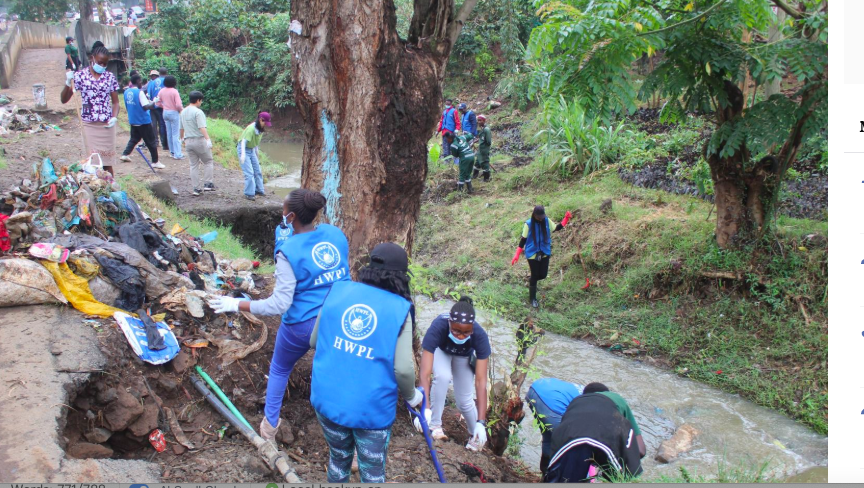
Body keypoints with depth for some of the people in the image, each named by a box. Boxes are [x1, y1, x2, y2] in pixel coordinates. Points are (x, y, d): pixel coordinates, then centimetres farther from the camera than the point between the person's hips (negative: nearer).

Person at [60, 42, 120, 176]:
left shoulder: (110, 77, 5)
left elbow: (115, 101, 8)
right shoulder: (80, 75, 0)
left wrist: (114, 117, -11)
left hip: (107, 125, 1)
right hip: (89, 125, -1)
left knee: (107, 163, 5)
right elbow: (64, 100, -1)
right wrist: (68, 83, -18)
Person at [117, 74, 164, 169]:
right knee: (151, 142, 1)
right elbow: (146, 107, -23)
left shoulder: (126, 92, 6)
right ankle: (155, 161, 4)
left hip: (132, 121, 7)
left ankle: (125, 155, 17)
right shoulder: (140, 92, -16)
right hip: (144, 121, -7)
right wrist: (153, 103, -7)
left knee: (133, 139, 23)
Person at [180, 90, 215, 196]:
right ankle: (208, 184, 3)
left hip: (188, 141, 7)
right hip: (199, 140, -7)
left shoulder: (183, 112, 12)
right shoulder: (198, 112, -12)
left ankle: (196, 188, 9)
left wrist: (182, 138, 37)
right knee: (208, 161, 8)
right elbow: (202, 128, -24)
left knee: (193, 165, 9)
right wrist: (208, 139, -31)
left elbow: (181, 128, 21)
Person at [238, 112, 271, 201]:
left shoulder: (260, 129, 2)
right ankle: (249, 193, -9)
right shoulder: (251, 128, -25)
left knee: (257, 170, 12)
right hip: (243, 149, -9)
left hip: (251, 150, 9)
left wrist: (256, 152, 21)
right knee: (249, 172, -14)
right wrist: (243, 154, -42)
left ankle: (258, 190, 26)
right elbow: (244, 141, -32)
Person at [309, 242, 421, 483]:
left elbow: (314, 341, 7)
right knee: (372, 473, 18)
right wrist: (412, 396, 4)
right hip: (372, 410, -3)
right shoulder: (400, 310, -10)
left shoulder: (338, 291, -1)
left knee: (339, 459, 27)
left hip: (327, 400, 3)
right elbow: (403, 370, -16)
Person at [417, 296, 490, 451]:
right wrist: (425, 409, -55)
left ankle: (476, 436, 30)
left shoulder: (480, 336, -39)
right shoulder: (438, 327, -44)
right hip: (440, 350, -1)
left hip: (463, 356, 1)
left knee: (464, 401, -1)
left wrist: (481, 423, -39)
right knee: (443, 376, -32)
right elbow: (424, 374, -45)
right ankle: (435, 425, -13)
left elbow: (480, 381, -37)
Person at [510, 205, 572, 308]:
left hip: (545, 253, 4)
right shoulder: (528, 224, -17)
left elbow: (557, 228, 7)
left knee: (543, 275, 8)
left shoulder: (547, 221, -7)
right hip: (532, 254, -4)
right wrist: (517, 255, -13)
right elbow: (523, 239, -10)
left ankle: (532, 282, 42)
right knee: (535, 275, 5)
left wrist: (566, 219, -9)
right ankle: (532, 298, 22)